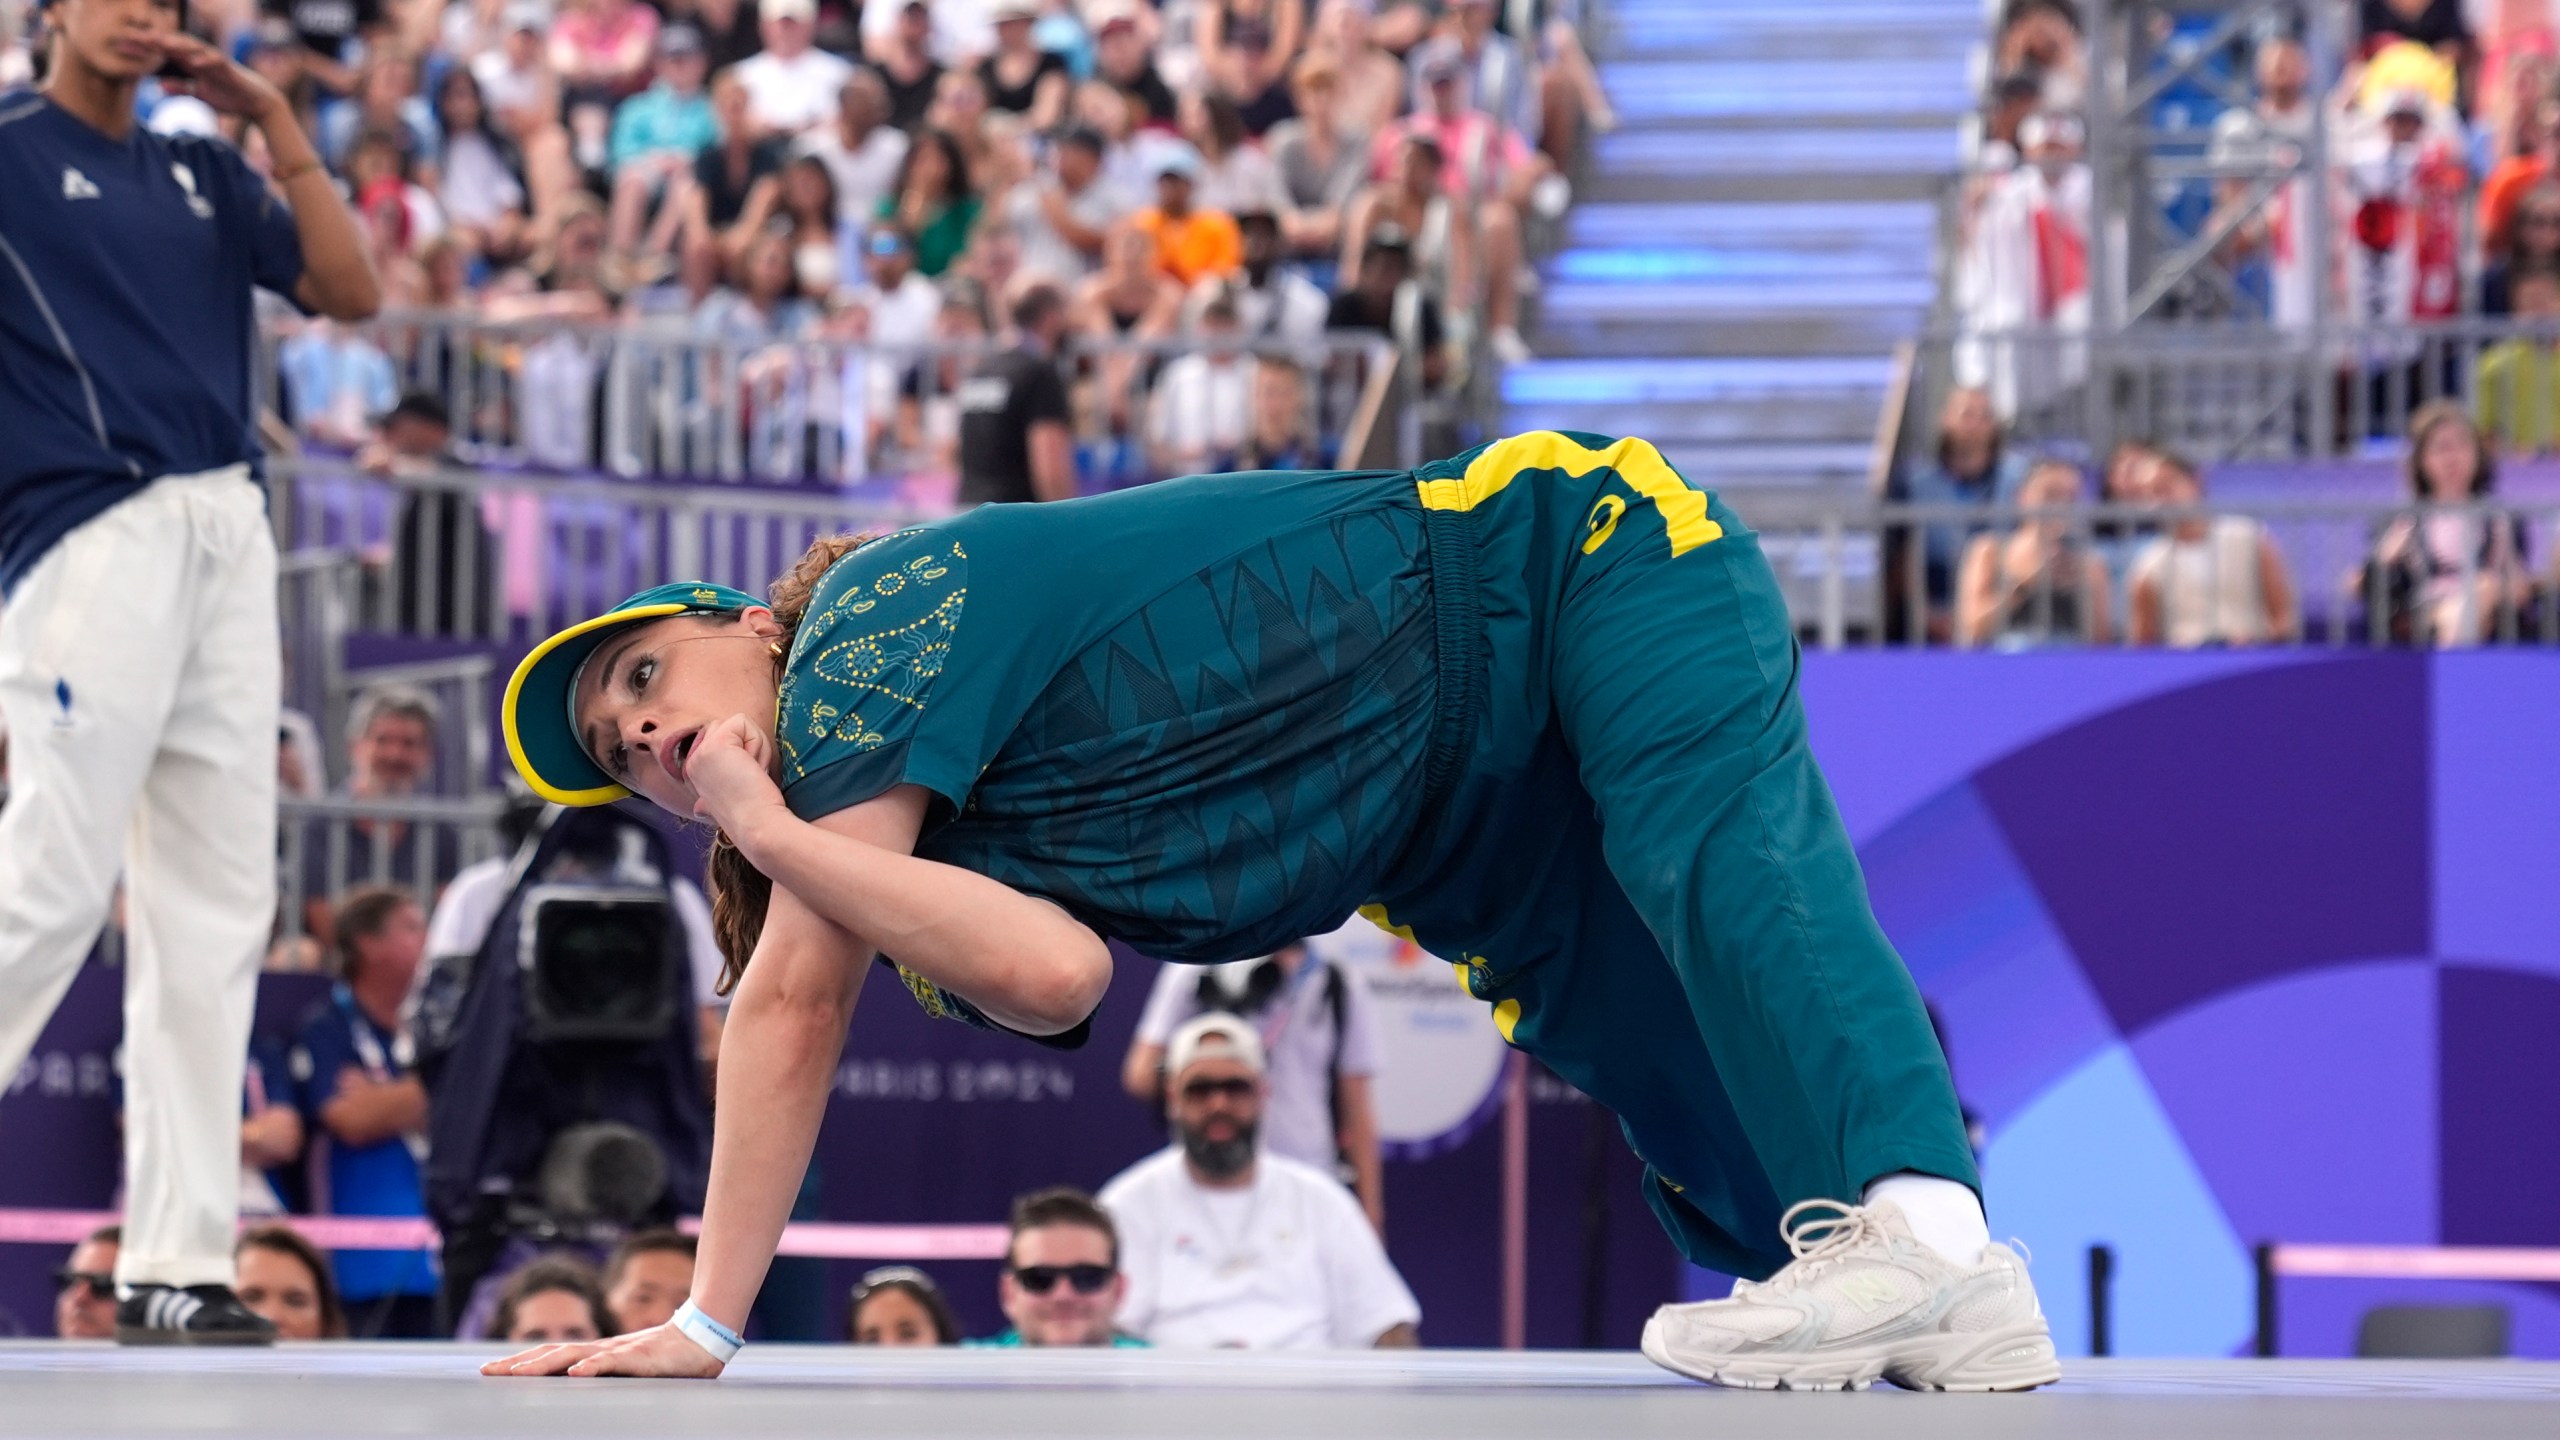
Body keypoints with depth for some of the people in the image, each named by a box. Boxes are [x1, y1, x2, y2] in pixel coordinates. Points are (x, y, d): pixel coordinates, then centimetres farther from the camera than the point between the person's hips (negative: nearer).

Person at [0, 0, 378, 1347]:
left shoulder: (204, 172, 19)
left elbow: (350, 290, 11)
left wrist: (275, 122, 7)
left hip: (229, 538, 6)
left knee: (216, 908, 3)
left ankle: (175, 1261, 5)